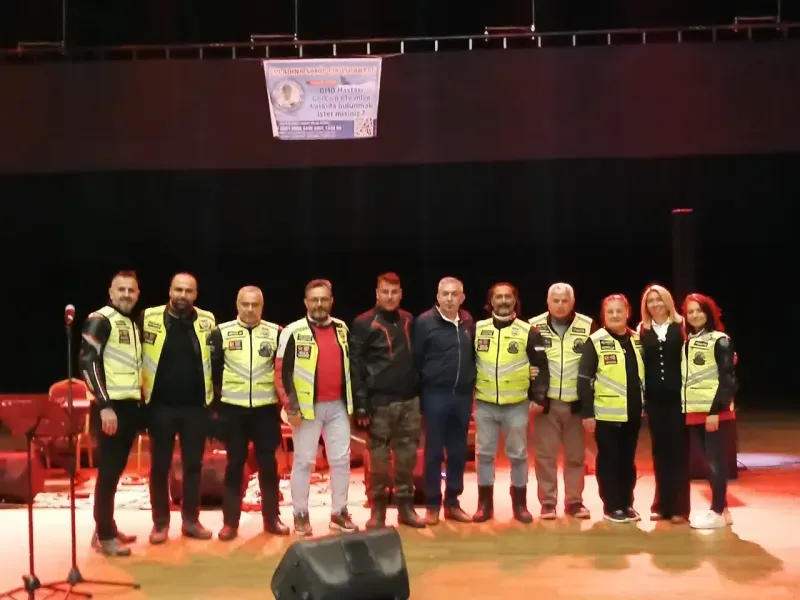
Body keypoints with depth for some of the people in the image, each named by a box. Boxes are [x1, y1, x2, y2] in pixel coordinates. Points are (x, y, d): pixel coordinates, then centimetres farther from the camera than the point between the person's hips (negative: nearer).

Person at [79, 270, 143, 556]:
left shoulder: (133, 325, 18)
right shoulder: (101, 320, -8)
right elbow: (87, 362, -17)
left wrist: (140, 404, 17)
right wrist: (104, 405, -22)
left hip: (131, 406, 8)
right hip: (111, 407, -8)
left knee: (117, 469, 13)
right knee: (108, 471, -5)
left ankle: (108, 527, 21)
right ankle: (104, 535, 1)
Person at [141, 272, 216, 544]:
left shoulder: (207, 321, 1)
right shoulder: (149, 318, -4)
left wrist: (216, 398, 7)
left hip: (195, 406, 1)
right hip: (161, 406, -1)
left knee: (193, 465, 8)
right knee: (160, 466, 6)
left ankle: (191, 520, 19)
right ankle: (160, 523, 16)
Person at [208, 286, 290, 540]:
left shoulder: (275, 333, 2)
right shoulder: (222, 333, 0)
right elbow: (211, 368, 3)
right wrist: (214, 402, 1)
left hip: (266, 408, 1)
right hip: (233, 409, 0)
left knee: (268, 463, 5)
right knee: (235, 464, 5)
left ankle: (272, 518, 16)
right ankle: (230, 521, 12)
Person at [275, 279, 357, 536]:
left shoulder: (342, 329, 8)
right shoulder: (293, 332, -7)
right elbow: (282, 372, -8)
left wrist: (351, 402, 14)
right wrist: (291, 407, -13)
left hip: (338, 406, 5)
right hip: (307, 407, -4)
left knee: (341, 459, 7)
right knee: (304, 461, 3)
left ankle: (339, 512, 18)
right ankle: (301, 515, 13)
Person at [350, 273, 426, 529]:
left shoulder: (409, 321, 11)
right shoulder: (364, 324, -4)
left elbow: (416, 358, 15)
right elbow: (355, 365, -7)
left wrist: (420, 391, 7)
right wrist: (361, 403, -12)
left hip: (409, 400, 4)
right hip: (380, 402, -4)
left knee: (407, 456, 8)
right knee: (379, 457, 1)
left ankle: (405, 505, 18)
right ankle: (378, 509, 12)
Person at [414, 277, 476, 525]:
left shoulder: (468, 322, 7)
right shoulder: (425, 322, -7)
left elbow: (473, 356, 14)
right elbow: (415, 359, -6)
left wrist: (471, 386, 7)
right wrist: (420, 392, -7)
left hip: (462, 395, 4)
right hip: (435, 394, -4)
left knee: (458, 452, 10)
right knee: (434, 451, 3)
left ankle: (452, 502, 21)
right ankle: (433, 505, 11)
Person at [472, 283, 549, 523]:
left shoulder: (528, 332, -1)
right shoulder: (478, 329, 5)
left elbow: (540, 367, 0)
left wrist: (538, 397, -8)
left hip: (517, 405, -1)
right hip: (484, 404, 2)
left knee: (518, 454, 7)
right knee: (484, 453, 7)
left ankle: (520, 503, 20)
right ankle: (485, 504, 18)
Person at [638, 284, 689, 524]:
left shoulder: (681, 326, 0)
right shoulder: (642, 331, 8)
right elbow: (639, 366, 6)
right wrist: (640, 400, 2)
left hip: (677, 396, -3)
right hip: (655, 398, 3)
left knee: (678, 449, 1)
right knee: (660, 450, 7)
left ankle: (679, 506, 6)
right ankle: (662, 505, 15)